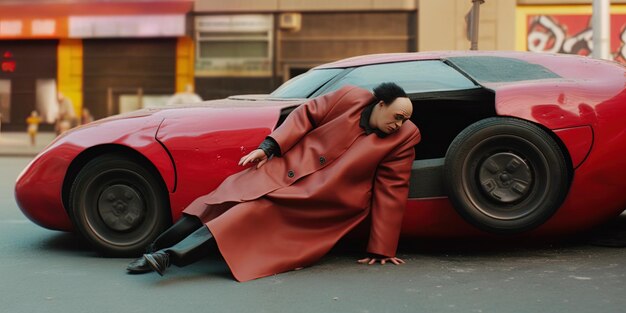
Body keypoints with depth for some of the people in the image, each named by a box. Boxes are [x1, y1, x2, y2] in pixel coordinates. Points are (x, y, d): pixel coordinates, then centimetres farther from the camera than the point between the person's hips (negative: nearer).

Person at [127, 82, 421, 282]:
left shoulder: (403, 138, -4)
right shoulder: (350, 98, -3)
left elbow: (391, 192, -4)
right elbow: (305, 115, 5)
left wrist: (381, 249, -4)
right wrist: (268, 146, -6)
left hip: (312, 206, -3)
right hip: (283, 169, 3)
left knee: (253, 213, -22)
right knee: (228, 199, -10)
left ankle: (169, 256, -29)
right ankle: (152, 250, -6)